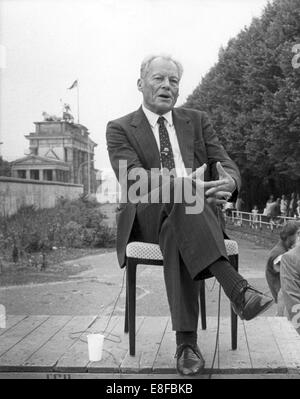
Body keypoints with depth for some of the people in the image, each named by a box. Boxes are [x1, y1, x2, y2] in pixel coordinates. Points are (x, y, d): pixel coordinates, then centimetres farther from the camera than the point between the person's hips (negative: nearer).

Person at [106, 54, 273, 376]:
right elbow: (134, 181, -11)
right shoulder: (120, 129, 7)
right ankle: (237, 289, -42)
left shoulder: (197, 121, 18)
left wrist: (227, 183, -21)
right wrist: (188, 186, -29)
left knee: (175, 233, -34)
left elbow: (230, 168, 7)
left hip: (201, 214, 2)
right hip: (148, 217, -2)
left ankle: (186, 340, -37)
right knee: (180, 200, -36)